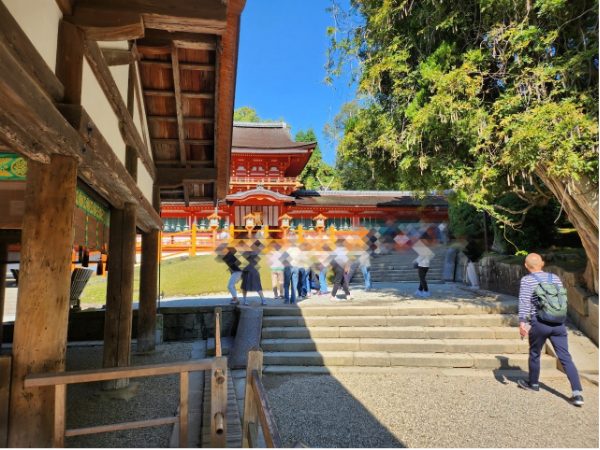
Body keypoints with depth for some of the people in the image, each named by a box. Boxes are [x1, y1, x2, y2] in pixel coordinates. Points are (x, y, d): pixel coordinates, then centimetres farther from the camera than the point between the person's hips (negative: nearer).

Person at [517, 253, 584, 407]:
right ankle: (577, 393, -3)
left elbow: (524, 302, -15)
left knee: (534, 354, 16)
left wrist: (522, 322, -19)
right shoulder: (555, 278, 10)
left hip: (539, 323, -3)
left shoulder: (527, 280, -4)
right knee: (566, 358, 4)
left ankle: (533, 383, 33)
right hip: (558, 323, 4)